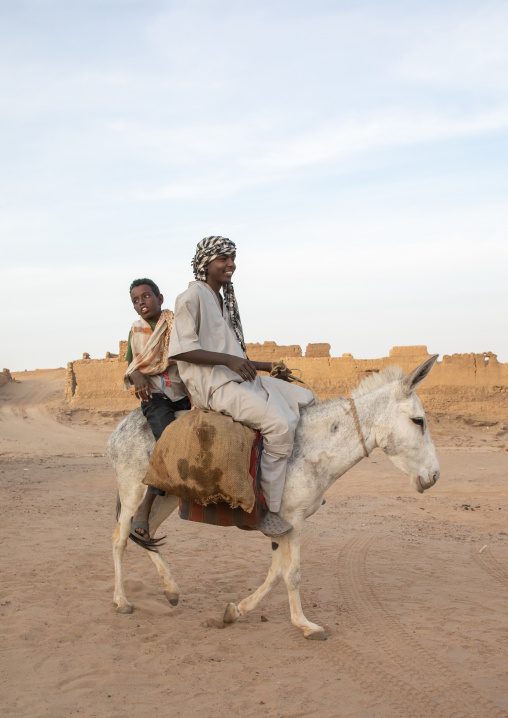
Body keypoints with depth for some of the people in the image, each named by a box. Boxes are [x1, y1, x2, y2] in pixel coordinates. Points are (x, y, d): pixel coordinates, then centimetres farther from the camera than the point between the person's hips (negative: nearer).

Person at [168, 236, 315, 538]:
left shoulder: (224, 300, 21)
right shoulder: (192, 298, -8)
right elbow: (180, 350, -19)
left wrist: (268, 366, 17)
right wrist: (229, 360, -25)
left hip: (239, 378, 10)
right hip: (214, 386, -10)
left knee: (304, 399, 9)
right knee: (281, 422, -27)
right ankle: (268, 509, -21)